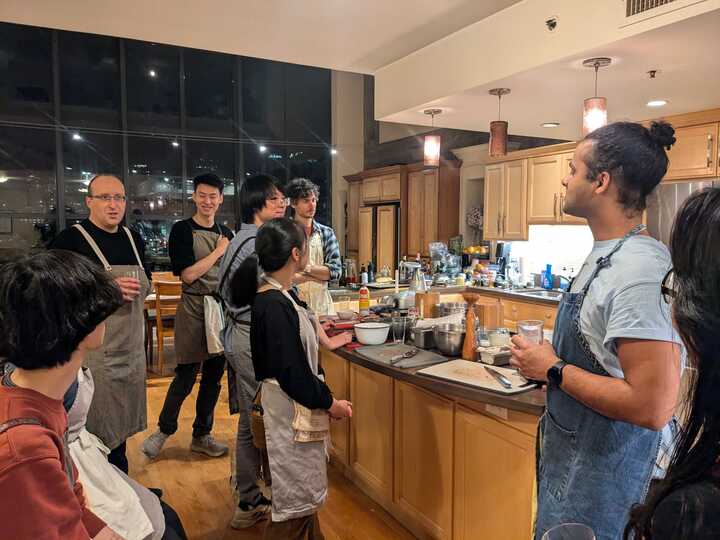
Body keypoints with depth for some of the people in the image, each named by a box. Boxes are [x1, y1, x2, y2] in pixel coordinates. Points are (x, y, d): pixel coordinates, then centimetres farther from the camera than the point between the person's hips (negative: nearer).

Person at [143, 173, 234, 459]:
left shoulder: (226, 233, 11)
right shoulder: (182, 230, -5)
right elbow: (188, 274, -16)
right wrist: (219, 252, -11)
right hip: (193, 310, -5)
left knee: (214, 376, 11)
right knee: (186, 375, 0)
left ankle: (201, 435, 26)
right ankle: (163, 430, 23)